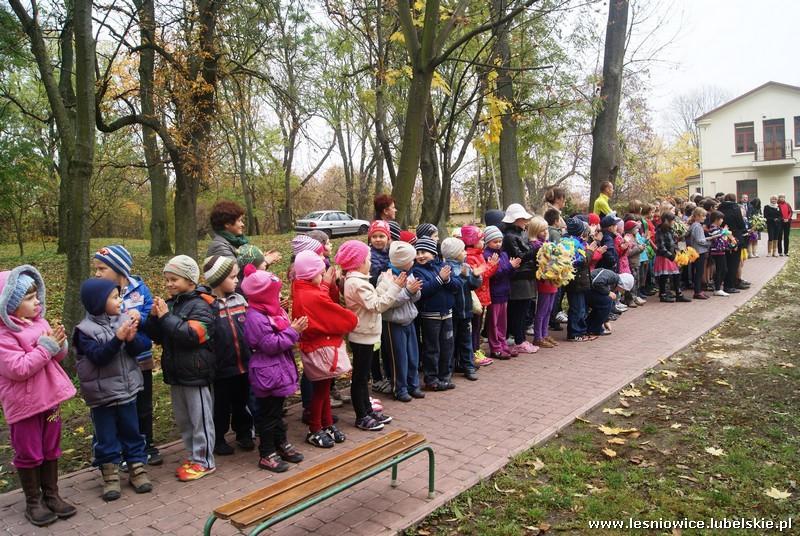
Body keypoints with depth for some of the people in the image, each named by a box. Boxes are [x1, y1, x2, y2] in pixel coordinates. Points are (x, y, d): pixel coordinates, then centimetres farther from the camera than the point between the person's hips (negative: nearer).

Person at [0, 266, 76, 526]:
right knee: (28, 454, 8)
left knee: (51, 450, 17)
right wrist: (45, 346, -23)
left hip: (49, 398, 7)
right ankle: (33, 502, 24)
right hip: (24, 403, -7)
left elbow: (58, 357, 10)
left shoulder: (39, 322, 5)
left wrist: (59, 344, -12)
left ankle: (51, 495, 31)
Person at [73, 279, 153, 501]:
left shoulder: (123, 319, -2)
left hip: (127, 388, 4)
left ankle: (137, 469, 26)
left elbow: (137, 350, -3)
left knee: (132, 431, 14)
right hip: (101, 393, -4)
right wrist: (118, 338, -31)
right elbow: (99, 357, -22)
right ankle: (110, 476, 21)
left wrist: (132, 338, -24)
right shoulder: (86, 330, -12)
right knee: (106, 436, 9)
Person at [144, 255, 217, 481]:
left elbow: (192, 335, -25)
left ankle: (204, 461, 13)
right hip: (176, 372, 8)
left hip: (196, 373, -8)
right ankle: (194, 456, 30)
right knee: (182, 418, 17)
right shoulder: (171, 304, 9)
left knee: (200, 418, 2)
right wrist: (154, 317, -6)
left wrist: (166, 317, -20)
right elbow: (157, 337, 12)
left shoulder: (200, 305, -13)